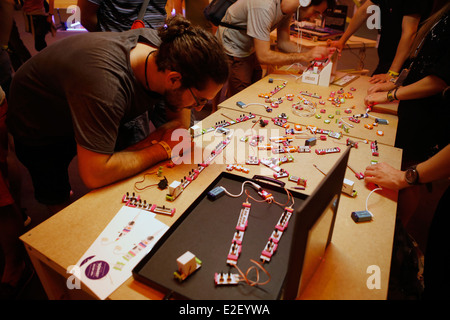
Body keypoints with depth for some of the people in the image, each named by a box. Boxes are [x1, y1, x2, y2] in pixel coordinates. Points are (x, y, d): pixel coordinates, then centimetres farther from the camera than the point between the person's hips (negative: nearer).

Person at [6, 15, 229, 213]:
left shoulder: (167, 50, -25)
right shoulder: (105, 83, -46)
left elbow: (180, 117, -11)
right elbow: (94, 174, -44)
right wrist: (161, 149, -36)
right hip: (38, 128, -5)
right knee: (57, 200, 5)